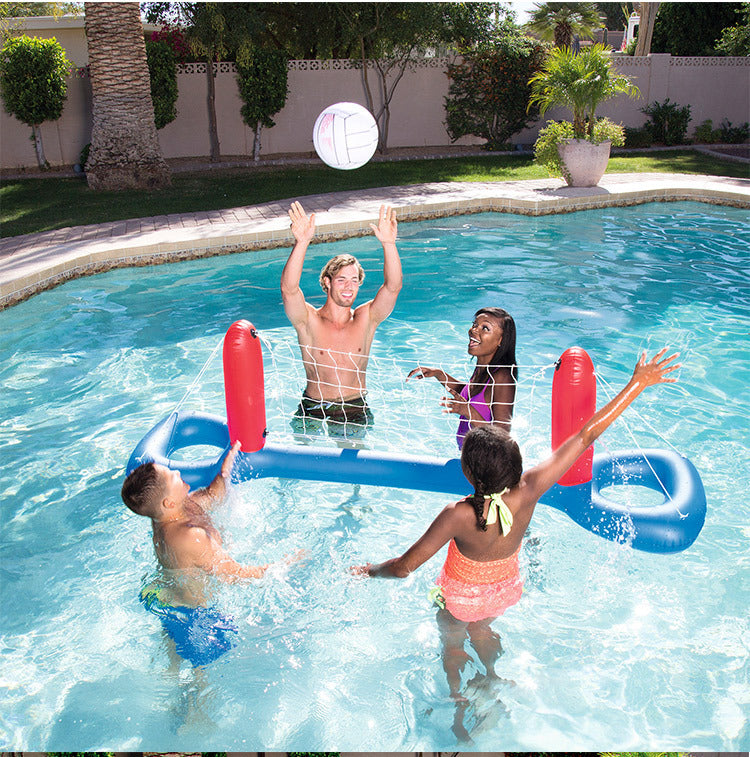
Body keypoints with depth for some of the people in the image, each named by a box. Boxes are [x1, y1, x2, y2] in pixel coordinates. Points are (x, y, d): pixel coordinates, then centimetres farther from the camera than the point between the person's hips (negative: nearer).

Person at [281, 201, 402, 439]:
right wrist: (302, 243, -41)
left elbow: (393, 287, -16)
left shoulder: (365, 319, -1)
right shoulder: (309, 320, -7)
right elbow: (288, 289, -26)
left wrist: (389, 244, -33)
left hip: (355, 409, 0)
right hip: (313, 408, 0)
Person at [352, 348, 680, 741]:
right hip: (506, 589, 4)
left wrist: (368, 570, -12)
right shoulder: (528, 493, -34)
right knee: (481, 629, 37)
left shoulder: (458, 516, -42)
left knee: (453, 643, 30)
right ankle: (492, 679, 63)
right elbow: (585, 436, -31)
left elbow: (404, 566, -33)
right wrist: (638, 383, -26)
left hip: (461, 596, -4)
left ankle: (458, 703, 53)